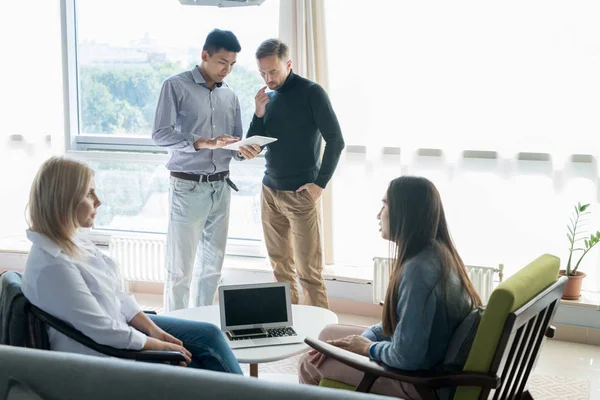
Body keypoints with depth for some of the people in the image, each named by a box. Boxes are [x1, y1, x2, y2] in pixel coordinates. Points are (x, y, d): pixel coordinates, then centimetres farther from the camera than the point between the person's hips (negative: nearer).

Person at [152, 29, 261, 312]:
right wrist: (205, 142, -22)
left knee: (212, 266, 9)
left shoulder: (229, 97, 14)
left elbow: (235, 144, 16)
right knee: (181, 267, -2)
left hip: (221, 187, 6)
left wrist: (244, 151, -9)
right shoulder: (177, 86, -4)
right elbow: (160, 134, -12)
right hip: (188, 187, -5)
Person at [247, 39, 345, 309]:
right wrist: (259, 114, -6)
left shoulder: (311, 93, -8)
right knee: (280, 266, 11)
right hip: (270, 191, 6)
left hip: (300, 194, -6)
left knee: (308, 270, -4)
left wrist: (321, 183, -13)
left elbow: (336, 141, -10)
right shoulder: (268, 97, 10)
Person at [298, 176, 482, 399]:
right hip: (432, 362, 10)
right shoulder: (437, 253, 1)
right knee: (328, 334, 22)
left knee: (310, 365, 1)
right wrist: (360, 341, 2)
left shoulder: (418, 268, -30)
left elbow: (405, 357, -29)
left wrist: (368, 347, -9)